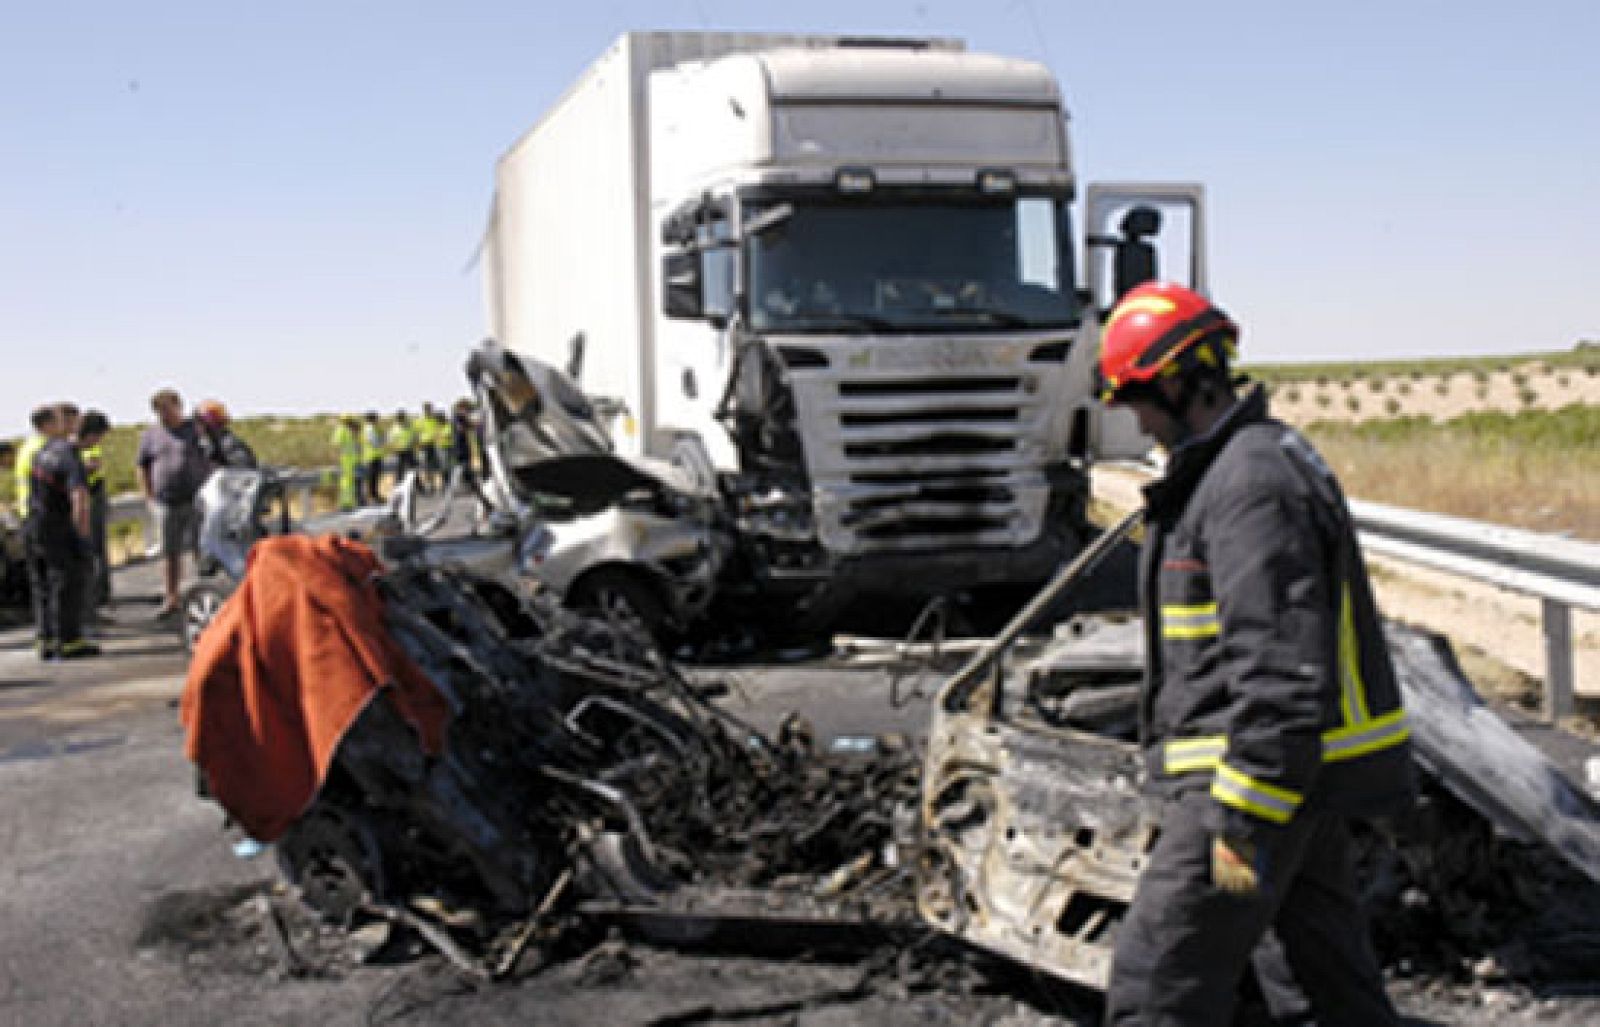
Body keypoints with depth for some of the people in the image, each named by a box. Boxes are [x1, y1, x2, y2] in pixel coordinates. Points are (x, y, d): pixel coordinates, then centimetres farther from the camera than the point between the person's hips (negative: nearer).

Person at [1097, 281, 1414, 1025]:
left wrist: (1244, 821, -24)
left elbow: (1282, 670, -25)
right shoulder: (1267, 460, 16)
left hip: (1260, 775, -11)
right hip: (1301, 775, 11)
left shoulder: (1252, 482, -19)